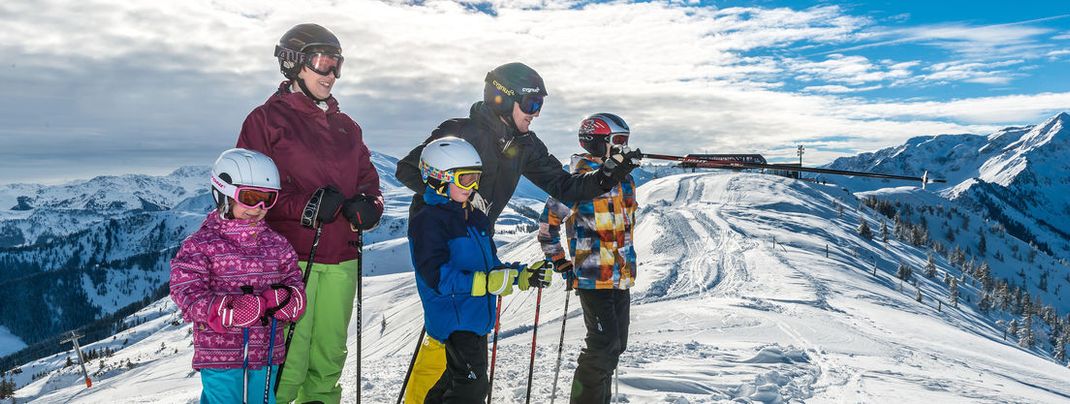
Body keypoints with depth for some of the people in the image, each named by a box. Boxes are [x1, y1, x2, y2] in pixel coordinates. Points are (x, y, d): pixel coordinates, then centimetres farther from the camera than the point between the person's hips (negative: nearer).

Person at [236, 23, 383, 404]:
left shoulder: (346, 126, 18)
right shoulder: (266, 119, 1)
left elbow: (367, 179, 20)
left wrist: (368, 206, -3)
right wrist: (304, 205, -18)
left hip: (340, 262, 6)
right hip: (289, 260, -5)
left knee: (328, 359, 13)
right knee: (287, 364, -8)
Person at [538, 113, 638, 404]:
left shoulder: (625, 180, 13)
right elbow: (548, 222, -8)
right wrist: (561, 263, -6)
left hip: (621, 277, 8)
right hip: (593, 277, -8)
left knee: (617, 344, 15)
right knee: (603, 345, -9)